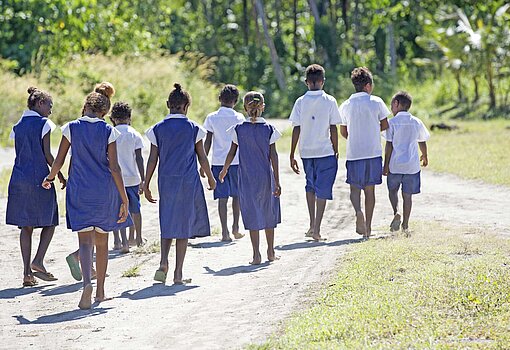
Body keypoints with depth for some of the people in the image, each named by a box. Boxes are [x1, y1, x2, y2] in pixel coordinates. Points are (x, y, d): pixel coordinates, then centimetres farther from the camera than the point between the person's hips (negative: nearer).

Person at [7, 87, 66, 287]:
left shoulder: (18, 126, 12)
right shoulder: (43, 124, -6)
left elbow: (19, 154, 13)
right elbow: (47, 155, -9)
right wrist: (60, 175, 1)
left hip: (18, 179, 6)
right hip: (39, 178, -6)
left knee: (26, 227, 6)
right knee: (50, 222, 7)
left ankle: (27, 273, 2)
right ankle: (38, 262, -9)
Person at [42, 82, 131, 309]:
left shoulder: (71, 128, -2)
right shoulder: (108, 131, -4)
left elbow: (59, 160, 2)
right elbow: (114, 167, -8)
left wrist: (50, 178, 23)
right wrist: (124, 199, -6)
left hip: (79, 190, 0)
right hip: (105, 192, 0)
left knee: (85, 241, -4)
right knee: (102, 242, 15)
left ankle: (87, 283, -30)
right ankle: (100, 292, 22)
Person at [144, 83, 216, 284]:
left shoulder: (158, 129, 1)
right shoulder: (193, 128, -3)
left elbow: (152, 160, 1)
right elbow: (202, 157, 2)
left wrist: (146, 185, 8)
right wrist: (210, 178, 18)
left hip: (166, 181, 2)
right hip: (188, 182, -2)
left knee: (168, 223, 15)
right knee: (183, 225, 4)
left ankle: (163, 263, -6)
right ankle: (178, 274, 3)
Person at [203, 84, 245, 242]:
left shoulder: (211, 118, 0)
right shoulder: (238, 118, -2)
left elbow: (208, 142, 0)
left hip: (218, 162, 0)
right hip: (236, 161, 0)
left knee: (222, 198, 0)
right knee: (237, 195, 17)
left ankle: (225, 232, -6)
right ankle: (235, 228, 16)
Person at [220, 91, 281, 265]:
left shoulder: (238, 129, -5)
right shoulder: (269, 129, -5)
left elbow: (232, 153, 1)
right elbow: (273, 156, -6)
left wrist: (224, 170, 19)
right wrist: (277, 182, -4)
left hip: (247, 178, 0)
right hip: (266, 177, 1)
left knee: (252, 214, 3)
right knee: (268, 212, 15)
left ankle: (256, 255, -2)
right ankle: (271, 252, 22)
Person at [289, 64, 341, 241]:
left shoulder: (300, 102, -1)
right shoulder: (329, 101, -5)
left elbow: (296, 130, -1)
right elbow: (333, 129, -4)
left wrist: (292, 155, 3)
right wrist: (336, 151, 7)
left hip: (306, 152, 2)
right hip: (325, 152, -2)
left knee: (310, 186, 20)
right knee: (322, 189, 1)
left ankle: (312, 225, 17)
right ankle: (316, 228, -6)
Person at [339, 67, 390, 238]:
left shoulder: (345, 106, 1)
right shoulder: (376, 102, -4)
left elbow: (343, 132, 7)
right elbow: (385, 125, 3)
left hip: (353, 153, 0)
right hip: (374, 153, 0)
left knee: (355, 188, 8)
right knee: (370, 189, 9)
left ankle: (358, 211, -23)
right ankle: (368, 227, 11)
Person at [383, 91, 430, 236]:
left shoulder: (392, 122, -7)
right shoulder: (417, 122, 3)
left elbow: (389, 145, -7)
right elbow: (422, 143, 12)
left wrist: (386, 165, -2)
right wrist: (425, 157, 31)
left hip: (395, 164, -2)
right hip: (412, 165, 2)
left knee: (392, 190, 15)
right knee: (407, 195, 8)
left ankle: (396, 213, -10)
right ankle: (405, 225, 9)